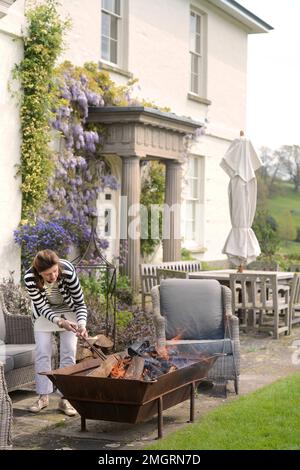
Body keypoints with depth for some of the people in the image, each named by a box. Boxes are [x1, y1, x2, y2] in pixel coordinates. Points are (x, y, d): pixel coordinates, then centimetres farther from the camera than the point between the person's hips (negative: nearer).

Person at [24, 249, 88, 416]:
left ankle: (66, 398, 2)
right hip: (44, 312, 1)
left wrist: (82, 324, -43)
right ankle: (43, 396, 11)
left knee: (69, 353, -4)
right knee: (43, 352, -1)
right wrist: (60, 322, -42)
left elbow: (80, 304, -25)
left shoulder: (68, 272, -37)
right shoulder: (30, 278, -33)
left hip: (68, 310, -1)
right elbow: (42, 307, -25)